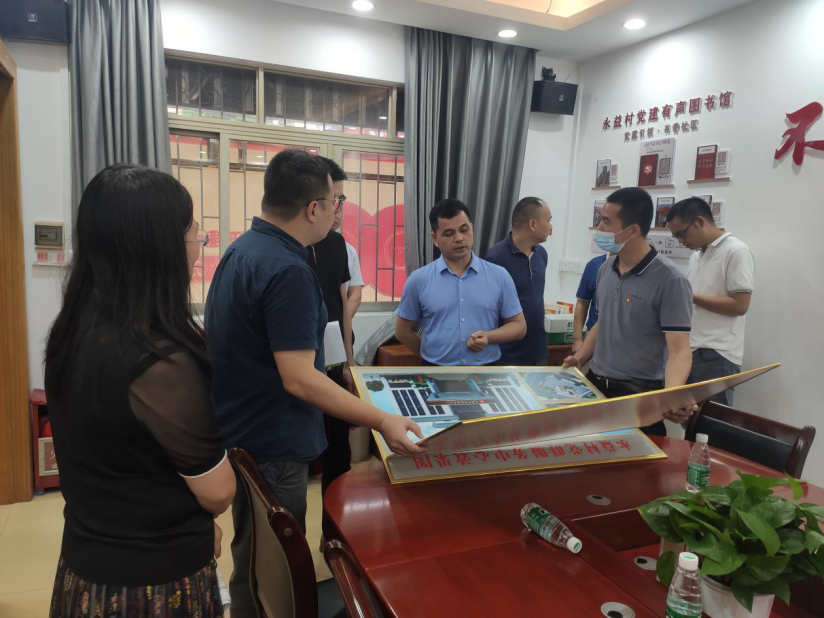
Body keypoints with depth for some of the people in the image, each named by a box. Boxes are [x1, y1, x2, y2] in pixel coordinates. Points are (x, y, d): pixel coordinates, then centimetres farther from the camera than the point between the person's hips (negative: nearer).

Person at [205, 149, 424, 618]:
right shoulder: (288, 270, -26)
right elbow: (299, 379, -29)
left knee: (253, 559, 27)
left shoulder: (244, 249, 6)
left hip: (242, 431, 10)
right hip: (271, 443, -10)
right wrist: (383, 421, -28)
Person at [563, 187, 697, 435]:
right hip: (595, 384, 6)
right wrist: (580, 357, 2)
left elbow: (679, 351, -20)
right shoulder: (605, 269, 4)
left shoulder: (669, 280, -16)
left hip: (639, 395, -6)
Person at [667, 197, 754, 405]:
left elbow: (739, 305, -16)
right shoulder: (696, 255, 15)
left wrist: (690, 297, -15)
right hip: (690, 352, 8)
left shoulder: (737, 252, -9)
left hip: (717, 357, -8)